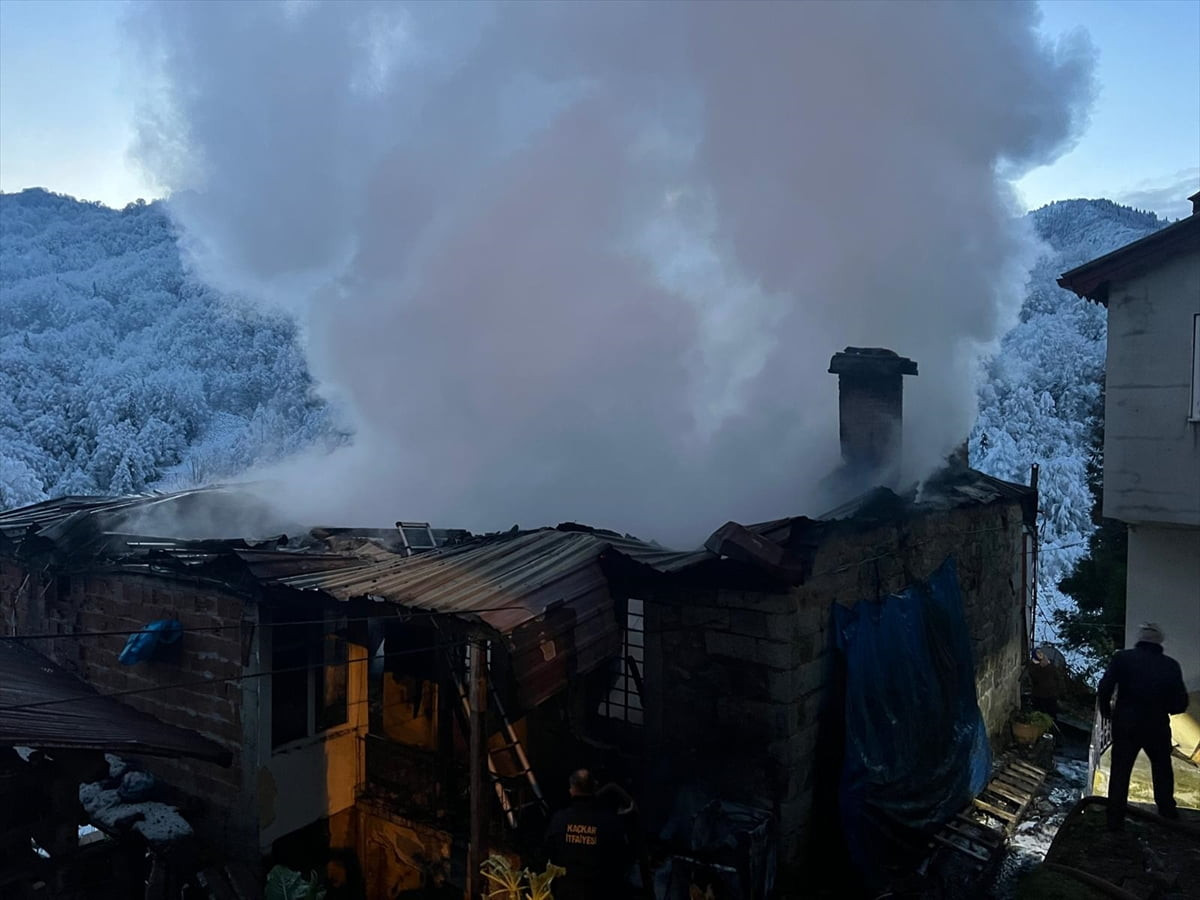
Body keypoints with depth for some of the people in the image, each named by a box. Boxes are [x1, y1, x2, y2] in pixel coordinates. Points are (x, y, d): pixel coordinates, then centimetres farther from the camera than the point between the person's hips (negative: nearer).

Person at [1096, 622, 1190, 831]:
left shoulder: (1122, 658, -7)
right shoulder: (1171, 665, -3)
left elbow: (1104, 689, -12)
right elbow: (1181, 703, -4)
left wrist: (1106, 711, 6)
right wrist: (1163, 708, 16)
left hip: (1125, 724, -1)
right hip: (1157, 726, 1)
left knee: (1120, 772, 8)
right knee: (1162, 767, 27)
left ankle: (1115, 819, 9)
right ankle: (1166, 808, 36)